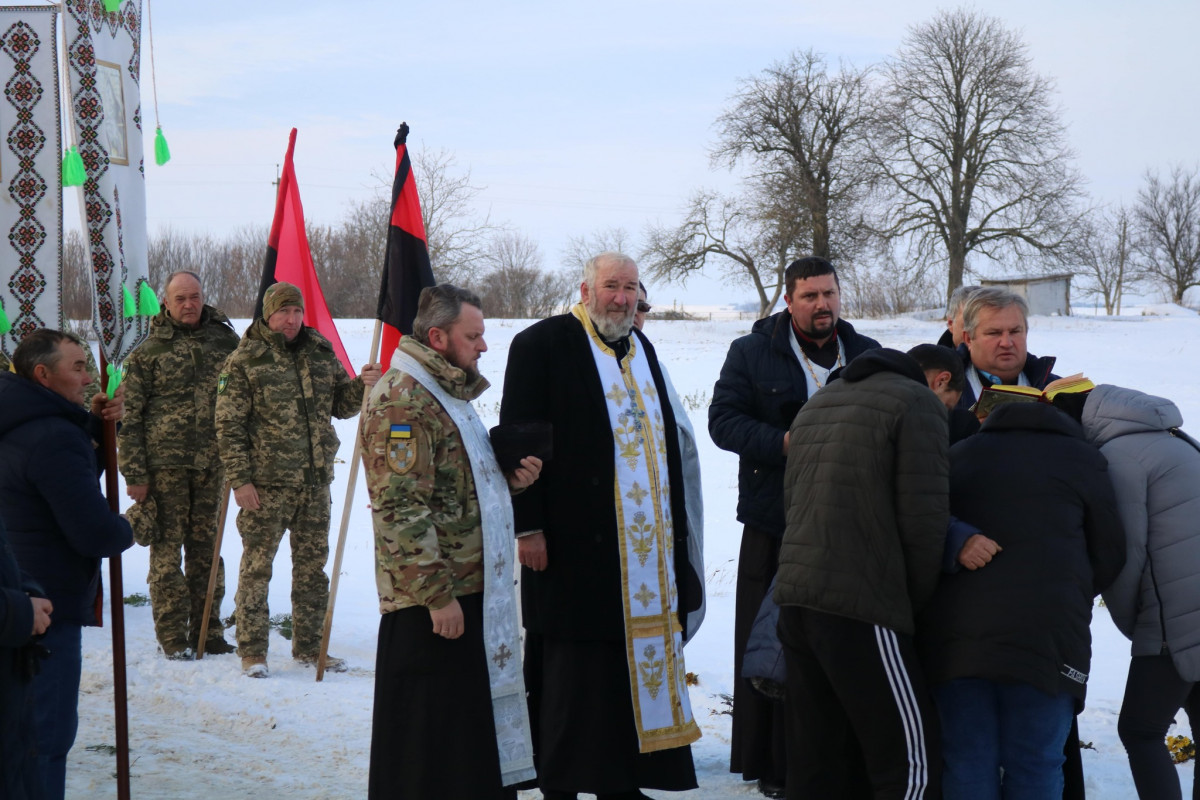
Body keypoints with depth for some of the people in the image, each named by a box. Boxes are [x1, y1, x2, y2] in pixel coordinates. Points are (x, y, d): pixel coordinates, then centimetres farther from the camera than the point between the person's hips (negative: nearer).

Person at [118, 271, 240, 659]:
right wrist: (134, 473, -7)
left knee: (206, 546, 8)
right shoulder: (148, 352, 0)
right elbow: (129, 418, -1)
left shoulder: (225, 341, 8)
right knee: (167, 547, -1)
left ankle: (207, 632, 17)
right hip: (165, 463, -3)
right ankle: (172, 637, 7)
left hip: (212, 463, 3)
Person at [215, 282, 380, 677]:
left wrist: (362, 386, -5)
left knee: (312, 564, 11)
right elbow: (229, 426, -6)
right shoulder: (244, 361, -5)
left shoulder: (321, 352, 9)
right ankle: (251, 650, 10)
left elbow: (341, 405, 16)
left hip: (316, 481, 5)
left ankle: (309, 646, 23)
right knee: (257, 565, 0)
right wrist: (240, 480, -11)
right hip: (266, 483, -5)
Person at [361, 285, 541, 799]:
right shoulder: (402, 401, -16)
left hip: (474, 589, 10)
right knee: (427, 738, -3)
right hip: (432, 600, -10)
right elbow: (402, 509, -21)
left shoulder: (447, 393, 17)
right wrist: (436, 593, -22)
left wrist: (508, 476, 8)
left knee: (474, 728, 15)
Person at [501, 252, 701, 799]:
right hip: (574, 544, -7)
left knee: (640, 661, 9)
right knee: (572, 671, -2)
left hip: (648, 544, 7)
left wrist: (674, 524, 19)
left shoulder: (641, 348, 17)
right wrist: (528, 526, -16)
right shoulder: (543, 344, -5)